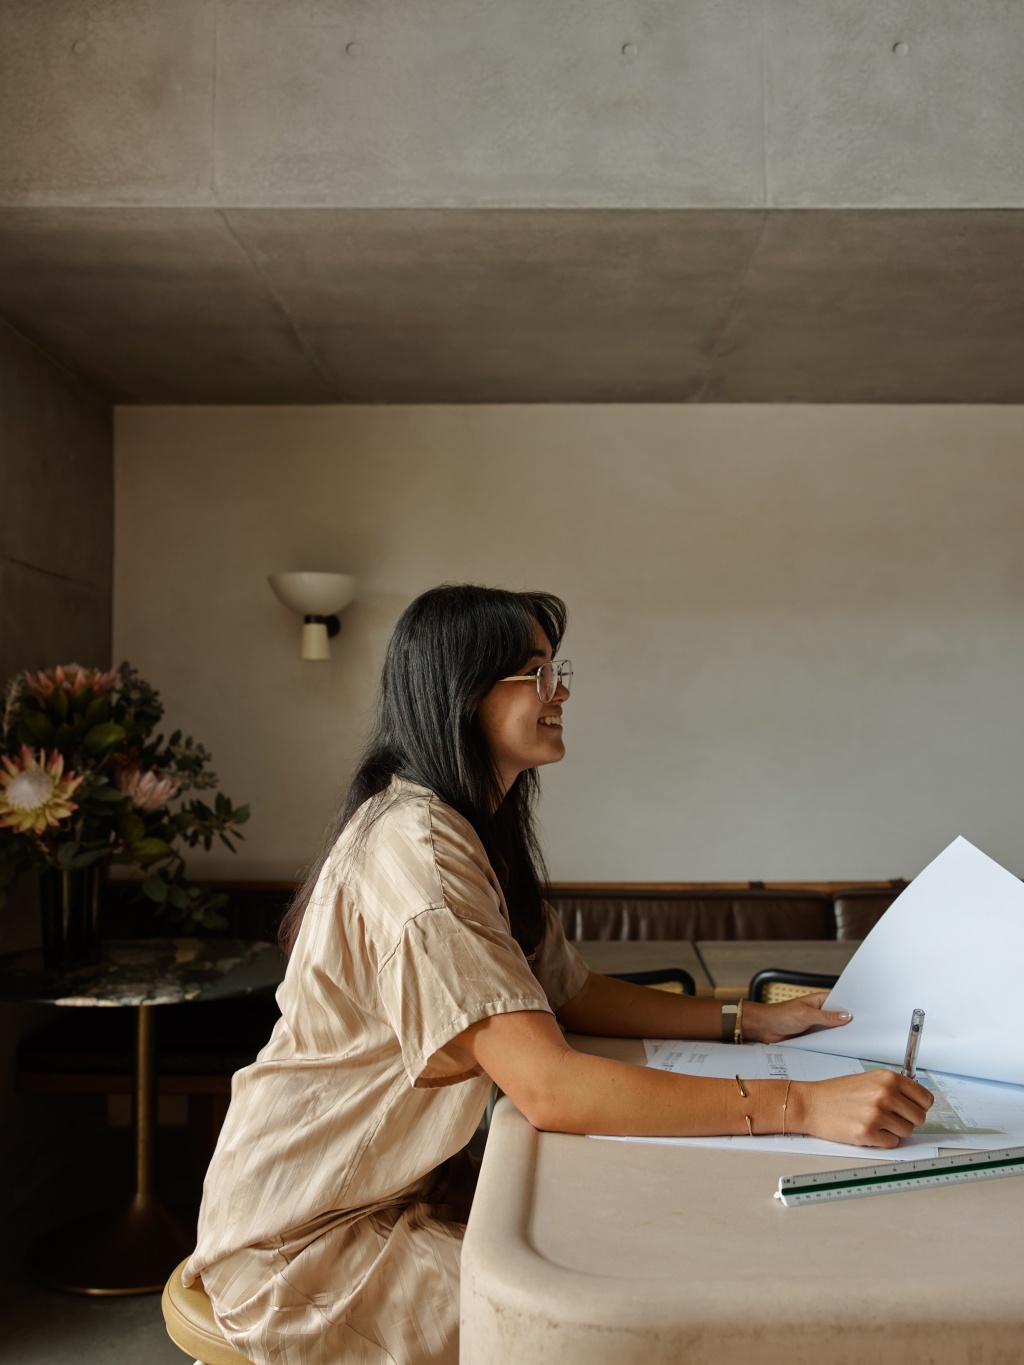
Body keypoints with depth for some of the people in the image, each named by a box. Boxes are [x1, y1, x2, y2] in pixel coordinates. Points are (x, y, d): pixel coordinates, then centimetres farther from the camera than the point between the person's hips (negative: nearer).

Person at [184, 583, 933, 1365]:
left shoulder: (480, 831, 6)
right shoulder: (415, 846, -27)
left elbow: (570, 993, 11)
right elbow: (552, 1088, -33)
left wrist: (746, 1021, 2)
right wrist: (799, 1106, -34)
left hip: (404, 1192, 9)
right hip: (307, 1241, -9)